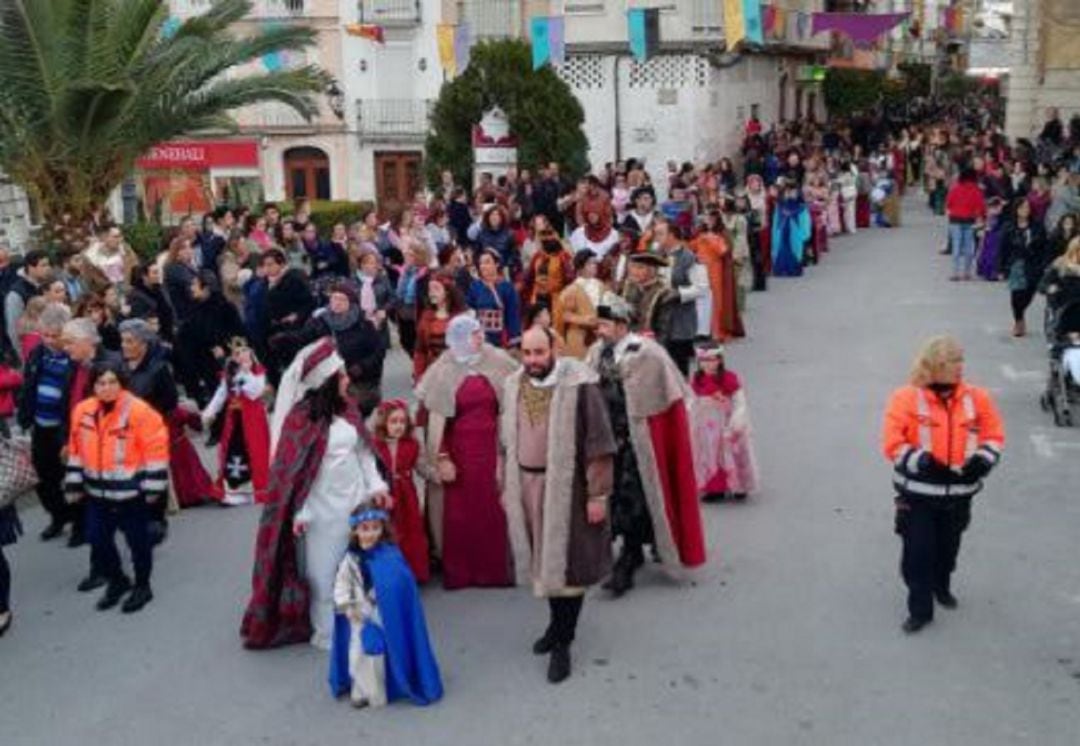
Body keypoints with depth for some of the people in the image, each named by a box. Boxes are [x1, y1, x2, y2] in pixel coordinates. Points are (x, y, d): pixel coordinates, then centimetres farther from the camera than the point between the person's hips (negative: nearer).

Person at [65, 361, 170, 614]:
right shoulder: (83, 411, 0)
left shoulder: (139, 411, -18)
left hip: (131, 491, -5)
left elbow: (156, 449, -14)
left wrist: (153, 486, -13)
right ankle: (117, 581, 35)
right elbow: (76, 449, 11)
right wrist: (74, 483, 13)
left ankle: (142, 587, 28)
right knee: (98, 538, 13)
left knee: (137, 539, 9)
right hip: (98, 491, 6)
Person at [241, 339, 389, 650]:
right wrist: (300, 513, -15)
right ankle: (326, 631, 22)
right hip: (323, 508, -6)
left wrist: (375, 485, 7)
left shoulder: (348, 409, 2)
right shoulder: (302, 418, -18)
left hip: (354, 501, 6)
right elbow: (295, 470, -15)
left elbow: (363, 450, 11)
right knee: (324, 571, 7)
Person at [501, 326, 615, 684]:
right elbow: (507, 441, 15)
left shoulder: (578, 384, -13)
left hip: (567, 486, -5)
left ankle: (562, 643, 11)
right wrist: (506, 486, 15)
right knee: (543, 558, 14)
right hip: (526, 485, 5)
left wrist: (598, 494, -13)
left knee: (568, 562, 1)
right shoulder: (514, 385, 6)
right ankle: (557, 622, 34)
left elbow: (598, 443, -12)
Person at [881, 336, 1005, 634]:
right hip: (919, 493, -3)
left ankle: (942, 587, 47)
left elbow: (994, 434, 7)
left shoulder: (976, 398, 0)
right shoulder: (907, 398, -13)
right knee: (918, 551, -1)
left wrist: (983, 459, -11)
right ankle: (920, 609, 11)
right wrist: (920, 461, -26)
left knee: (948, 547, 19)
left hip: (958, 492, 4)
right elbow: (892, 443, -15)